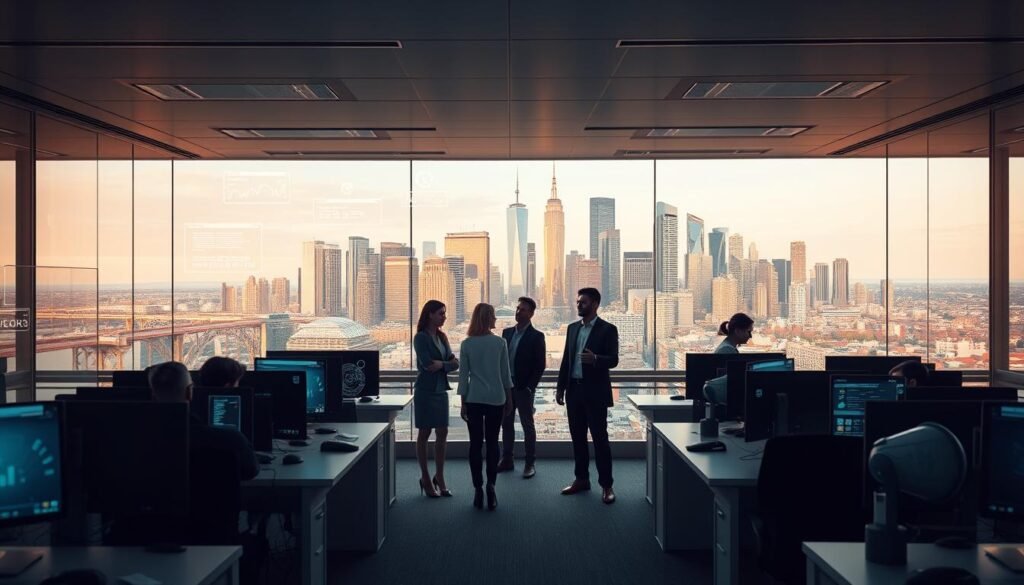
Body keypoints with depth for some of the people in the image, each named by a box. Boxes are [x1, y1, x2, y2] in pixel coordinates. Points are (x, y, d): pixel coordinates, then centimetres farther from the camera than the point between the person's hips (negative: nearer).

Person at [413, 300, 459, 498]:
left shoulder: (442, 337, 10)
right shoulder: (421, 337, -9)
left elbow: (454, 364, 4)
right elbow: (427, 363, -20)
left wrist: (441, 364, -15)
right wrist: (447, 363, -7)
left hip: (441, 389, 6)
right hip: (426, 390, -6)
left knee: (442, 434, 7)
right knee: (424, 434, 5)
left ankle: (439, 477, 19)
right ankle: (425, 478, 15)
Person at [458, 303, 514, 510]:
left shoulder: (467, 344, -3)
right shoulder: (500, 343, -4)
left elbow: (463, 375, 0)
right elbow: (505, 374, 2)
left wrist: (463, 403, 7)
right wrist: (509, 399, 13)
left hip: (474, 399, 0)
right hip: (496, 399, 0)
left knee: (475, 443, 6)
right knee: (492, 443, 7)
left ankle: (478, 489, 7)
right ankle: (490, 485, -7)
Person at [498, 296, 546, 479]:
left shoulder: (536, 337, -7)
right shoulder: (507, 332, 9)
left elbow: (540, 365, -9)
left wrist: (529, 387, -13)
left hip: (524, 388, -5)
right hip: (506, 385, 5)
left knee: (528, 425, 3)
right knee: (506, 424, 12)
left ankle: (530, 463, 12)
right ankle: (507, 460, 23)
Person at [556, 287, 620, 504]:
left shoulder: (608, 329, -6)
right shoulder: (572, 328, 12)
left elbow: (613, 360, -12)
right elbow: (566, 359, 14)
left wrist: (595, 359, -32)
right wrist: (560, 387, 11)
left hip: (595, 391, -6)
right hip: (574, 390, 6)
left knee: (600, 438, -2)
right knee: (577, 437, 11)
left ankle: (606, 484, 5)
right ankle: (581, 479, 22)